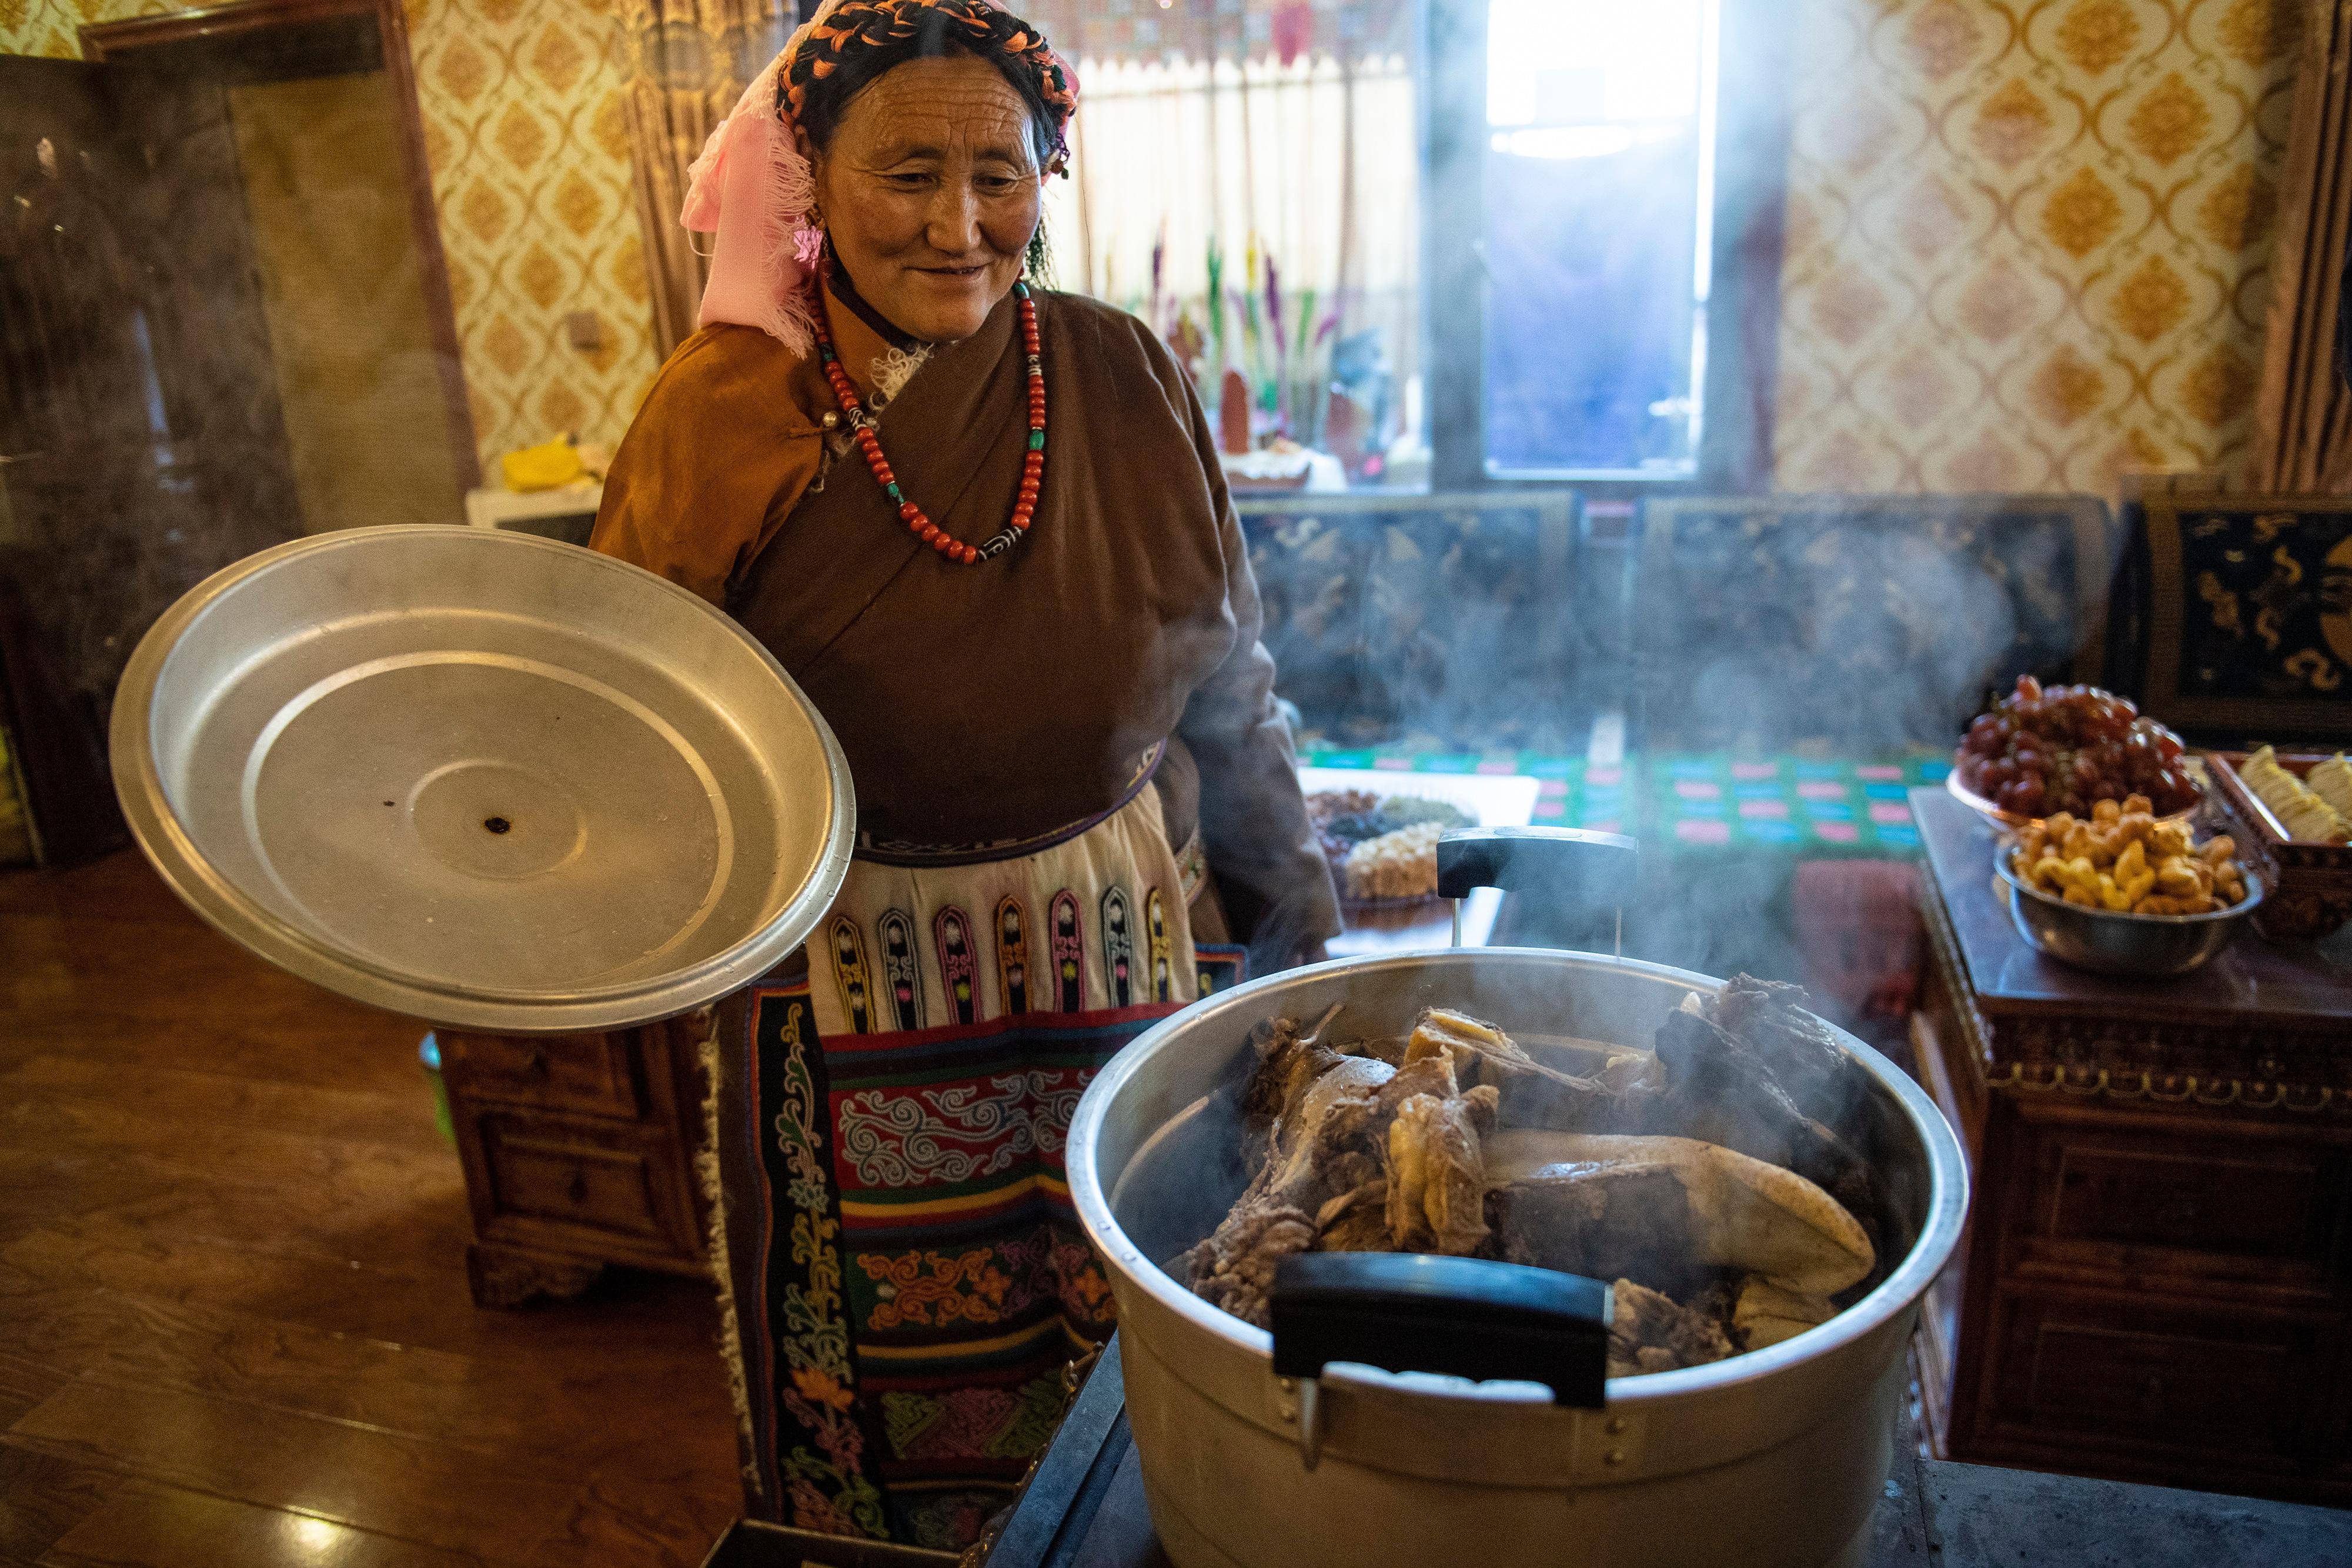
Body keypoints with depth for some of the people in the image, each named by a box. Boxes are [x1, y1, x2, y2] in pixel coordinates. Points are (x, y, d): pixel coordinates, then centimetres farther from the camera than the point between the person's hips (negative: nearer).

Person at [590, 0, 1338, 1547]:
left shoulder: (1125, 379, -2)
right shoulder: (720, 412, -7)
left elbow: (1224, 684, 5)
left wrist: (1299, 923, 9)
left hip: (1120, 948, 2)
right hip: (857, 984, -1)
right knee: (898, 1394, 15)